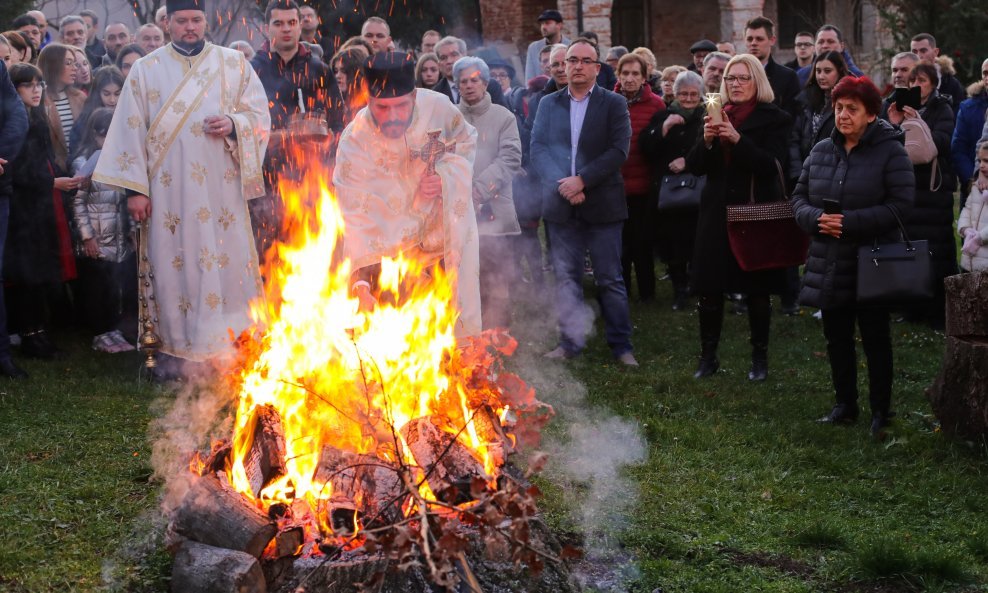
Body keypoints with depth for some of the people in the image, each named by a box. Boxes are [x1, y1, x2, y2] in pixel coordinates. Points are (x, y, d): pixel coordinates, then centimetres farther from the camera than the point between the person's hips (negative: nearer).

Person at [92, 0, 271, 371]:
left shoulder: (234, 64, 7)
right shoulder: (146, 70, 6)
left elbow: (259, 114, 9)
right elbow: (131, 130, 4)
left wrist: (233, 125, -14)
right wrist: (134, 188, -3)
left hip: (222, 188, 0)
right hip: (168, 190, 0)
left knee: (227, 262, -2)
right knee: (173, 264, -1)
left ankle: (230, 346, 6)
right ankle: (177, 349, 6)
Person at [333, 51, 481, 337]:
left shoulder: (438, 107, -18)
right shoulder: (354, 142, -23)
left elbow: (467, 142, 5)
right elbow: (357, 218, -27)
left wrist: (444, 176, -15)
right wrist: (361, 283, -36)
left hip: (448, 226, 1)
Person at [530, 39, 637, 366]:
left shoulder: (614, 104, 1)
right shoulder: (548, 104, 10)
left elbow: (619, 150, -8)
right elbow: (538, 147, 2)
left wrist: (582, 180, -16)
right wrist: (560, 183, -13)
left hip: (601, 203, -3)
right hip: (561, 204, 3)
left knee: (610, 278, 2)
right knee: (566, 277, 8)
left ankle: (621, 345, 9)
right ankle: (570, 342, 17)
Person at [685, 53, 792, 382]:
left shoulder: (774, 119, -2)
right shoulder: (715, 115, 9)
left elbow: (771, 164, -16)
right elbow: (695, 166, 3)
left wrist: (737, 139, -27)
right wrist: (707, 140, -16)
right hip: (717, 213, 3)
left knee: (757, 290, 5)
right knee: (709, 287, 2)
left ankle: (760, 358, 16)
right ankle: (708, 356, 13)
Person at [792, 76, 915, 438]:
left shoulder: (890, 151, -8)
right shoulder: (821, 151, 8)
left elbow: (900, 205, -15)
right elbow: (799, 197, 9)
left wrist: (849, 221, -22)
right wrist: (816, 218, -14)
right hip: (829, 265, 5)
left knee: (875, 338, 3)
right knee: (837, 337, 11)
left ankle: (881, 410, 13)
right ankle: (845, 404, 24)